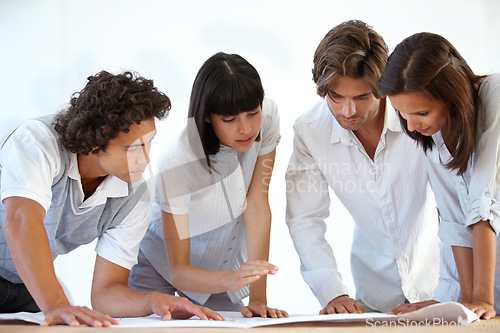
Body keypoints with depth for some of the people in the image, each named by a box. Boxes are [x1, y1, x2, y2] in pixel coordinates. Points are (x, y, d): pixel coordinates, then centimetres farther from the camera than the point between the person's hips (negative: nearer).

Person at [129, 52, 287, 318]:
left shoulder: (267, 118, -23)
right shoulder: (177, 163, -34)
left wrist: (258, 298, -24)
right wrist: (231, 279, -52)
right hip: (162, 270, -3)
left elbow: (257, 207, -18)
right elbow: (178, 271, -31)